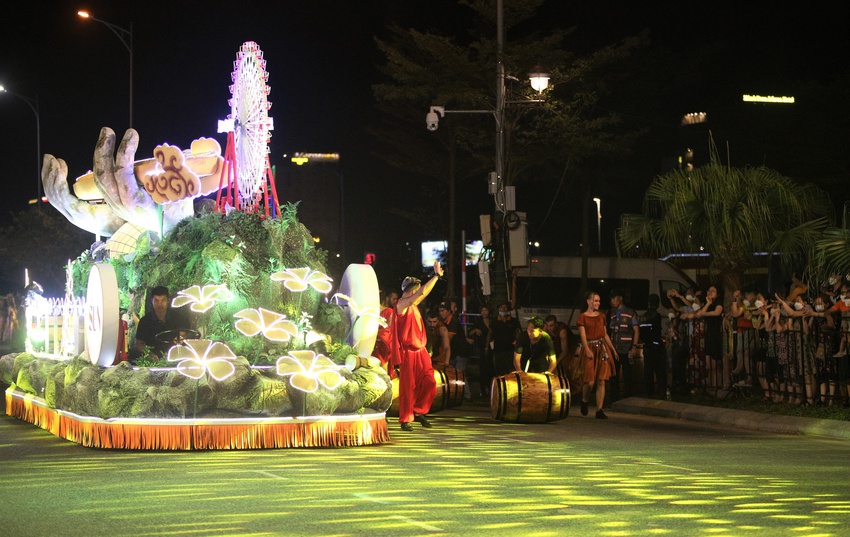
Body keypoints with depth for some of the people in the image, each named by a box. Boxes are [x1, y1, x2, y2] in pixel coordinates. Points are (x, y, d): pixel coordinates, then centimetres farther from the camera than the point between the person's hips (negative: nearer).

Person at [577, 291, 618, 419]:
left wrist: (613, 349, 15)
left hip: (602, 348, 4)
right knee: (590, 381, -9)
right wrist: (587, 349, -22)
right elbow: (583, 335, -8)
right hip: (589, 348, -4)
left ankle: (599, 410, -1)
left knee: (601, 381, -3)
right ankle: (584, 401, 21)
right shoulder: (583, 317, 1)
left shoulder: (601, 316, 15)